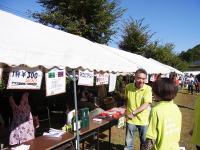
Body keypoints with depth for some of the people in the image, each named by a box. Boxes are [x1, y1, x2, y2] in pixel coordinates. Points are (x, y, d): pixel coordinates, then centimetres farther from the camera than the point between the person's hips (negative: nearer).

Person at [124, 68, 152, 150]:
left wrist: (133, 113, -21)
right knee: (128, 142, 15)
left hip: (143, 120, -1)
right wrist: (128, 111, 3)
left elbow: (146, 105, -21)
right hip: (131, 119, 2)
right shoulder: (128, 87, -7)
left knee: (144, 142, 20)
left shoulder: (148, 89, -16)